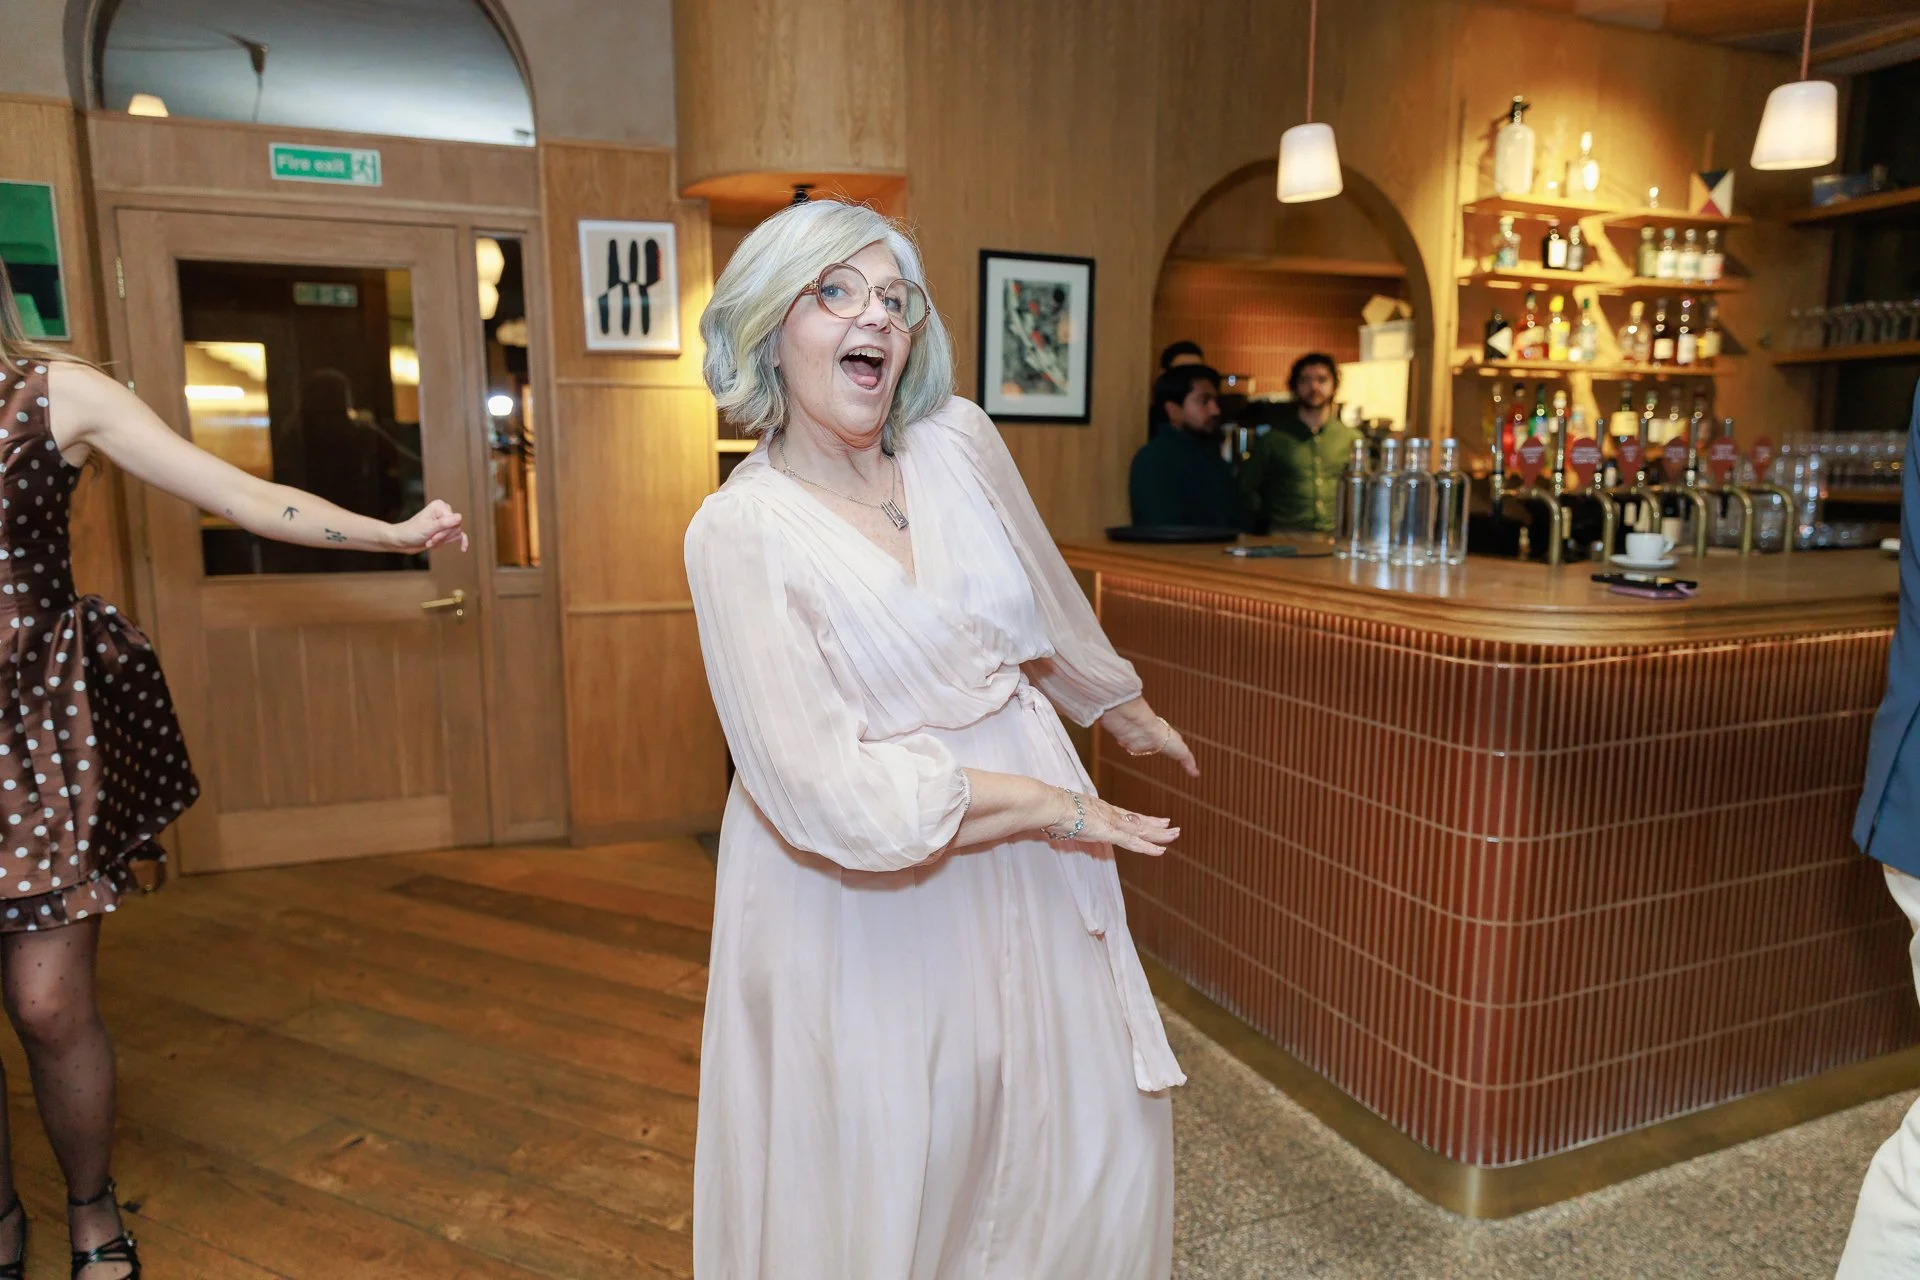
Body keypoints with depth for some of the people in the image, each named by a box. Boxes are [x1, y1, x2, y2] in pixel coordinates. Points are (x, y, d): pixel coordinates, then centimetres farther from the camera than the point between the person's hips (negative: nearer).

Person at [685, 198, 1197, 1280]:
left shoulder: (960, 440, 0)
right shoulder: (742, 530, -15)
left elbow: (1050, 602, 16)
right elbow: (828, 792, -20)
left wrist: (1130, 715, 29)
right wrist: (1052, 805, -14)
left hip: (1026, 870, 5)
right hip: (871, 901, -5)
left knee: (1096, 1138, 15)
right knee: (884, 1189, 11)